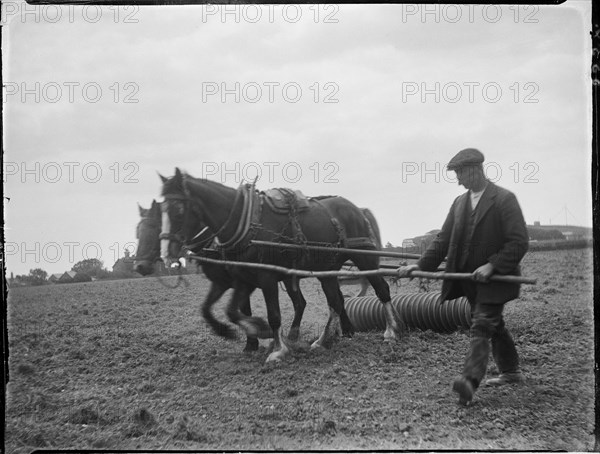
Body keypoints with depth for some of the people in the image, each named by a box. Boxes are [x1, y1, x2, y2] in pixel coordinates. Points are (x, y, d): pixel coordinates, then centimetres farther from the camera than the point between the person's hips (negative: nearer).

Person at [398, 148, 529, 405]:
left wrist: (492, 265, -24)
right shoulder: (459, 203, 10)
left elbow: (519, 242, -16)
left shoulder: (504, 199, -11)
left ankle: (470, 381, -29)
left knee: (481, 327, -18)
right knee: (493, 326, 18)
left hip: (495, 278, -7)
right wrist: (421, 265, -1)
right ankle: (511, 372, 34)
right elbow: (444, 240, 10)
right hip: (470, 278, 7)